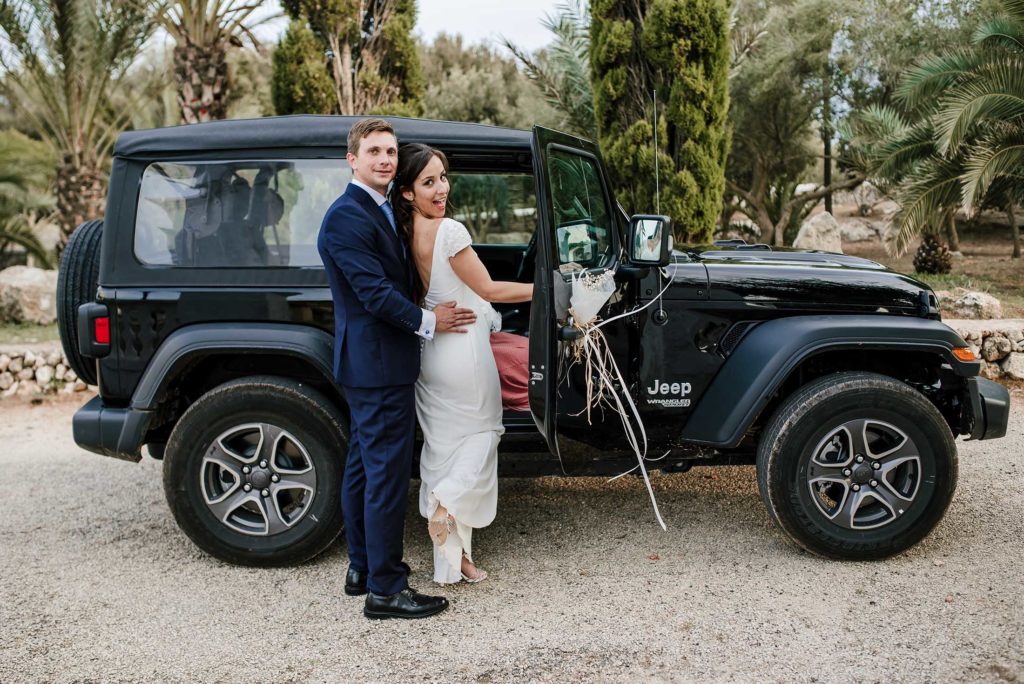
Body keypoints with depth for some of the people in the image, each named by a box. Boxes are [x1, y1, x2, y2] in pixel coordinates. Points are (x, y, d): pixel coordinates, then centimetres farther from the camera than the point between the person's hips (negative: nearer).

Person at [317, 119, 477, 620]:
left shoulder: (381, 211, 16)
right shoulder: (347, 217, -16)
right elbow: (373, 291, -21)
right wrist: (427, 322, -12)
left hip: (371, 364, 11)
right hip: (378, 365, -11)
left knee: (364, 467, 16)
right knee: (387, 475, -6)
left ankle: (363, 570, 28)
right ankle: (385, 590, 3)